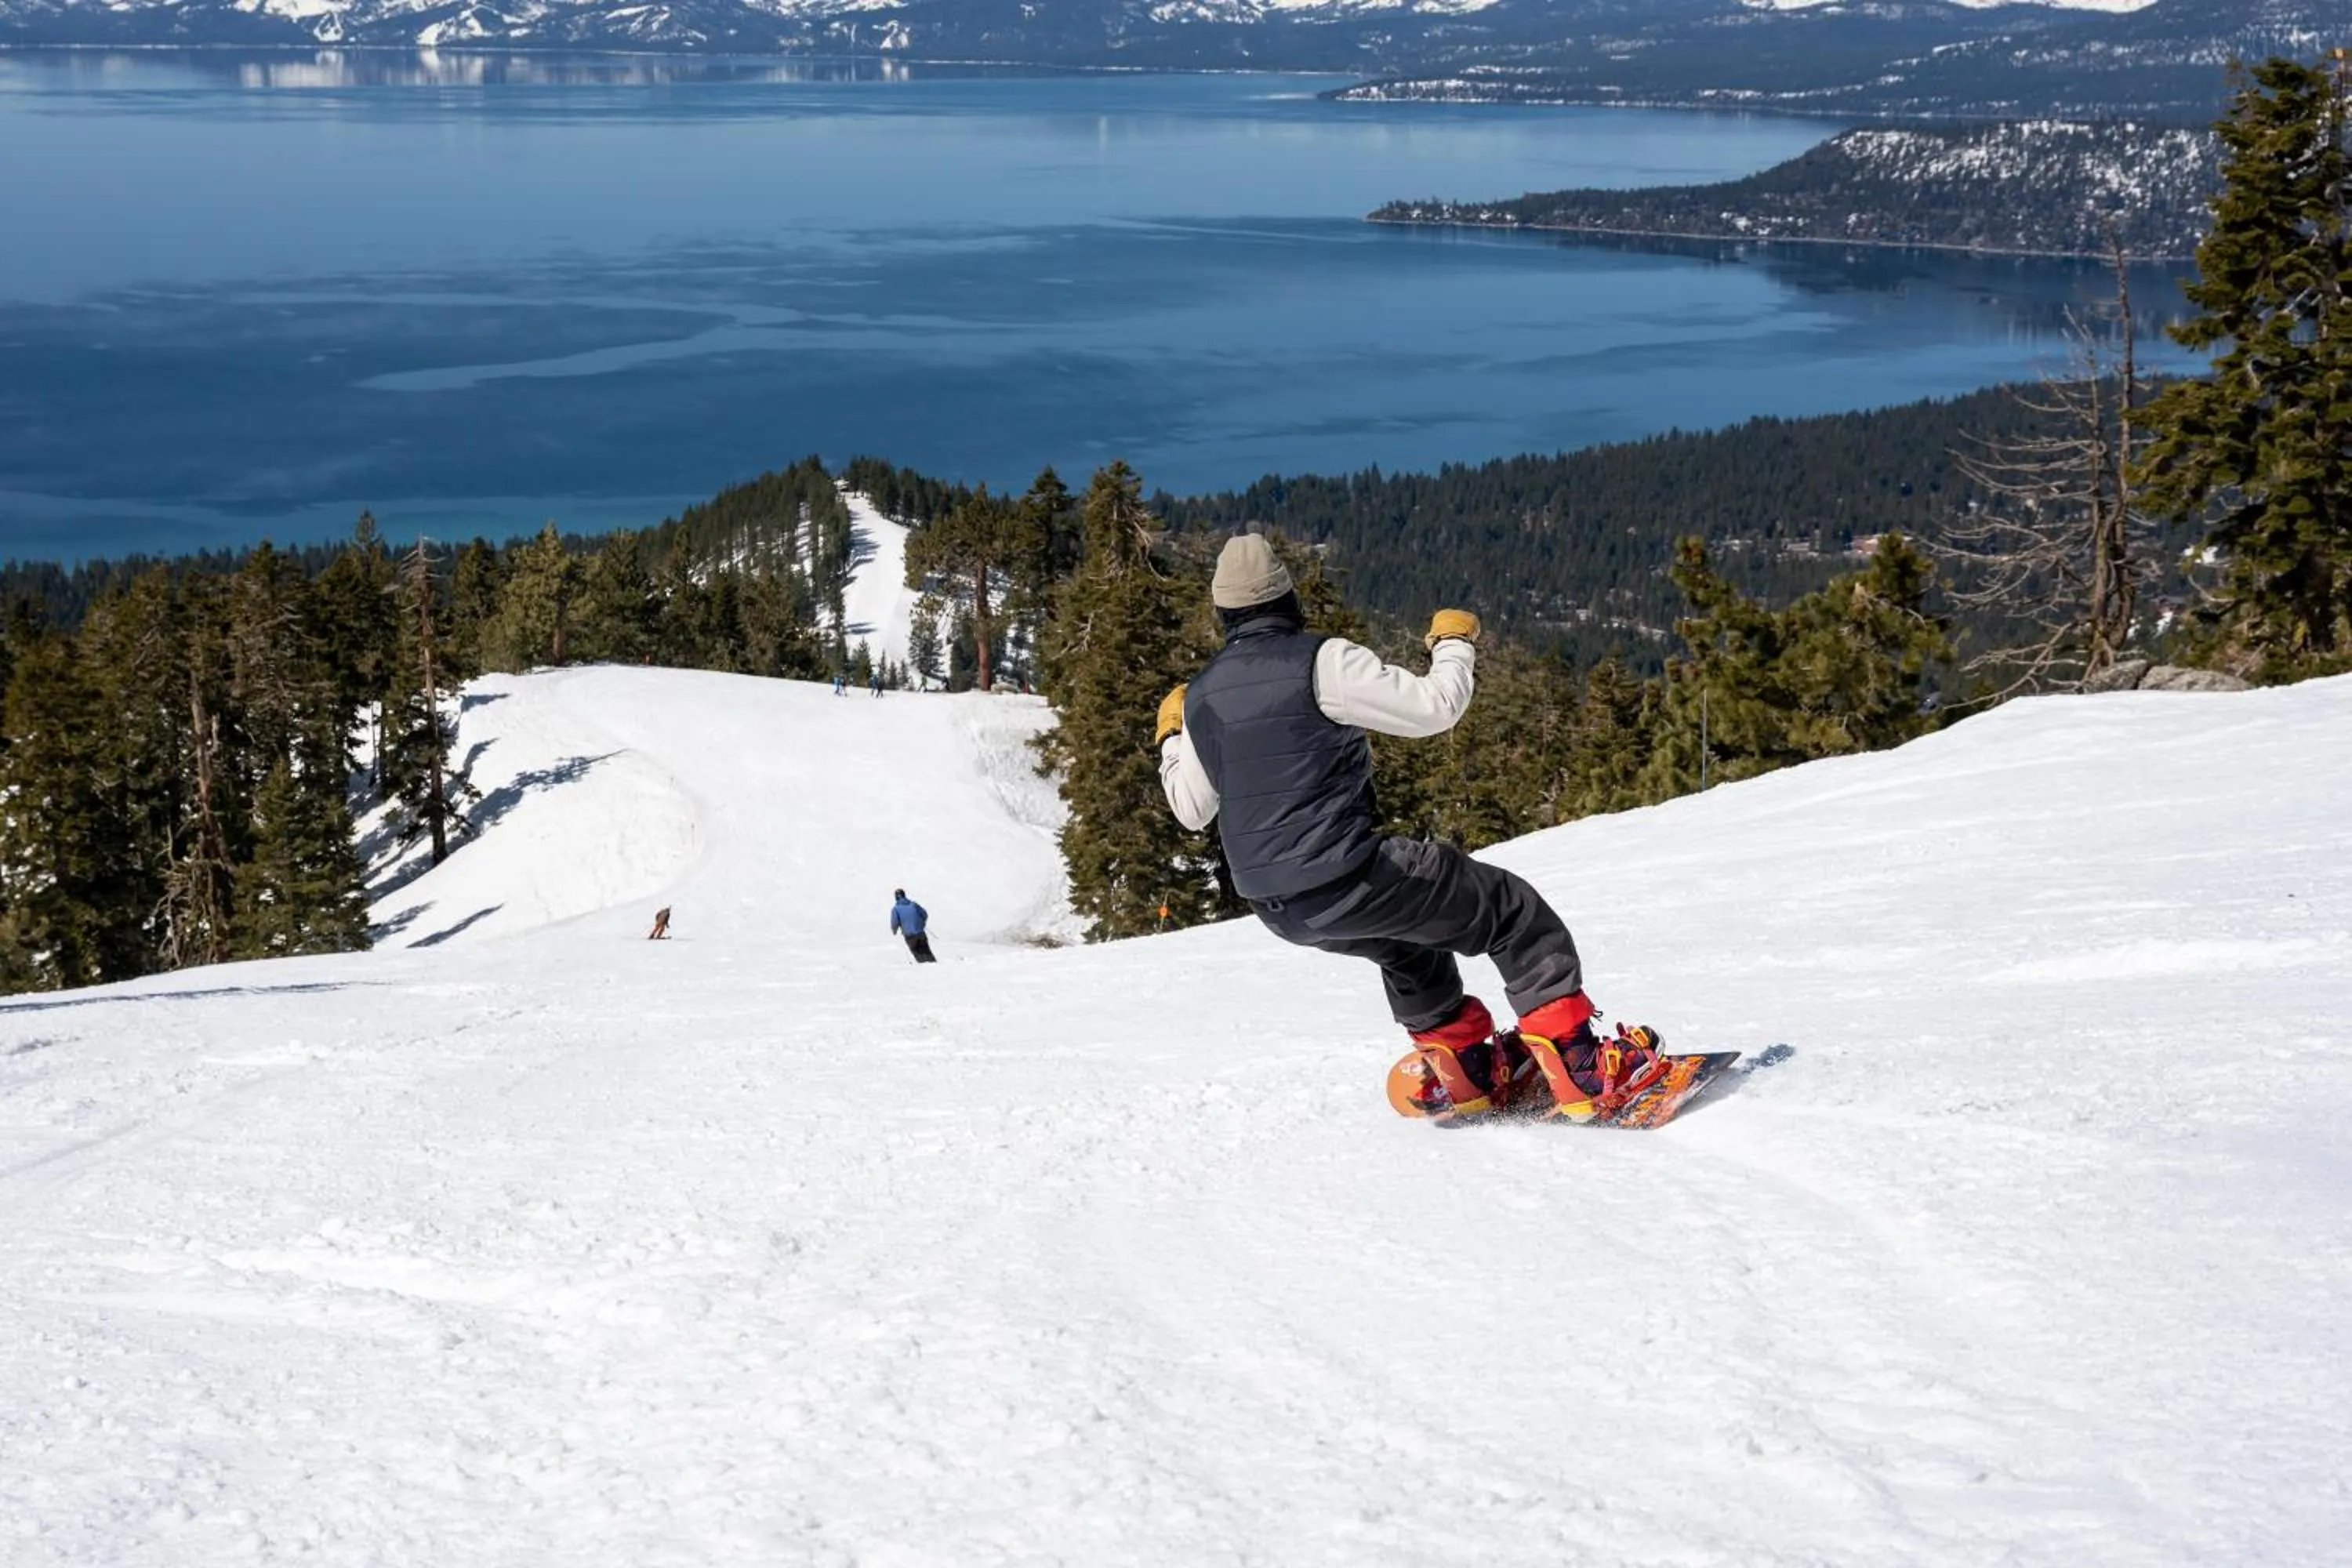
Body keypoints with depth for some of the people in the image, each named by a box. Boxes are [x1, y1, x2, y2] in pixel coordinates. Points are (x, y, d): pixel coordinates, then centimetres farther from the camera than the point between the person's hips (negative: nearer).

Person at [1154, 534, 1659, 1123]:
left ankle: (1462, 1069, 36)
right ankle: (1580, 1070, 3)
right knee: (1513, 910, 7)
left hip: (1276, 908, 7)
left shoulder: (1201, 697, 8)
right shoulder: (1319, 661, -12)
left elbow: (1191, 808, 19)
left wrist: (1172, 738, 38)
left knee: (1406, 937, 36)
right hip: (1345, 882, -7)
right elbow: (1433, 706, -12)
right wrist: (1456, 644, 8)